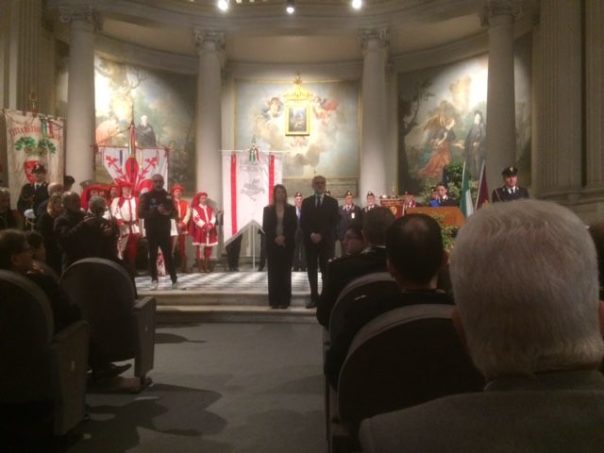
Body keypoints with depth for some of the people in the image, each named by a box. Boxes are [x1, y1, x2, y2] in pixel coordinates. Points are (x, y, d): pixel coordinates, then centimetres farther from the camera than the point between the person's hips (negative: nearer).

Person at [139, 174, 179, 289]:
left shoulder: (168, 196, 8)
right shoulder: (146, 196, -1)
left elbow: (174, 212, 10)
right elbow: (141, 213, -10)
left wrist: (168, 212, -13)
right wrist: (156, 210, -21)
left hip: (165, 229, 1)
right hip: (151, 230, -1)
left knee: (168, 255, 0)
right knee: (152, 255, 3)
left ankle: (174, 280, 4)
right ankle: (154, 280, 12)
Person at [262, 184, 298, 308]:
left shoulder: (291, 209, 7)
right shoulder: (268, 209, 6)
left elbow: (294, 226, 1)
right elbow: (265, 227, 0)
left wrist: (284, 237, -13)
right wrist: (275, 238, -13)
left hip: (287, 244, 0)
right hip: (272, 244, 0)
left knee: (285, 272, 1)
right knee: (273, 272, 0)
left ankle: (284, 300, 5)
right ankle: (274, 300, 3)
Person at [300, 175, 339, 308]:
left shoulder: (332, 202, 5)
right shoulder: (306, 202, 10)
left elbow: (334, 222, -2)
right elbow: (302, 222, 4)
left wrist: (321, 234, -11)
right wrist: (311, 234, -11)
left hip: (326, 240, -2)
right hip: (310, 240, 2)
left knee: (326, 270, -3)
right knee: (312, 270, 3)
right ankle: (314, 298, 8)